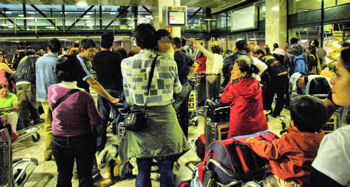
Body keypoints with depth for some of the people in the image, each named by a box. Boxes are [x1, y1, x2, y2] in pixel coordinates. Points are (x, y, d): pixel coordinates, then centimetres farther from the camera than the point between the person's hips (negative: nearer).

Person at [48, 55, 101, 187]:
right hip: (83, 141, -3)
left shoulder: (52, 90, -12)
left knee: (63, 176, 22)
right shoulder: (84, 96, -24)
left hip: (59, 141, 4)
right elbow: (96, 121, -19)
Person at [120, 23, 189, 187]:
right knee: (166, 171, 11)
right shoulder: (169, 63, -8)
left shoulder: (126, 63, -6)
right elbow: (177, 89, 9)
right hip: (164, 119, -1)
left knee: (142, 172, 13)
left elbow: (127, 93, 7)